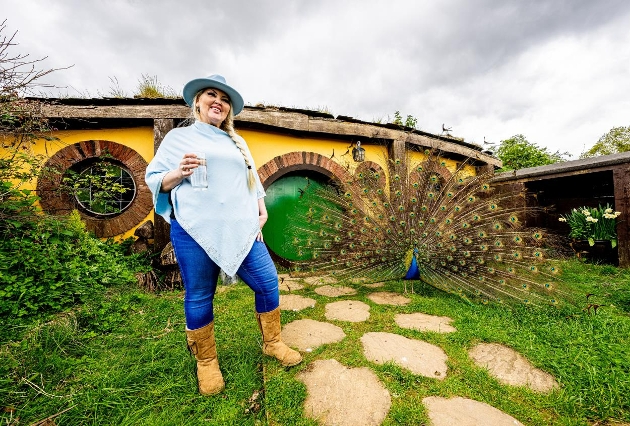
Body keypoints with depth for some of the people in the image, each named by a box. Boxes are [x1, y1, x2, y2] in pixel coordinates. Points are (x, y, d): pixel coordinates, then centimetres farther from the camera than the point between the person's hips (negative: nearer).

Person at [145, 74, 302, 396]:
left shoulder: (237, 142, 21)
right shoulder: (178, 137, 10)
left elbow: (252, 181, 19)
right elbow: (153, 178, 8)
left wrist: (262, 211, 6)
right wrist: (179, 173, -12)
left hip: (241, 228, 4)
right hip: (195, 230, -3)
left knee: (268, 283, 3)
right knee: (199, 297, 7)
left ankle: (272, 343, 27)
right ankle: (206, 362, 31)